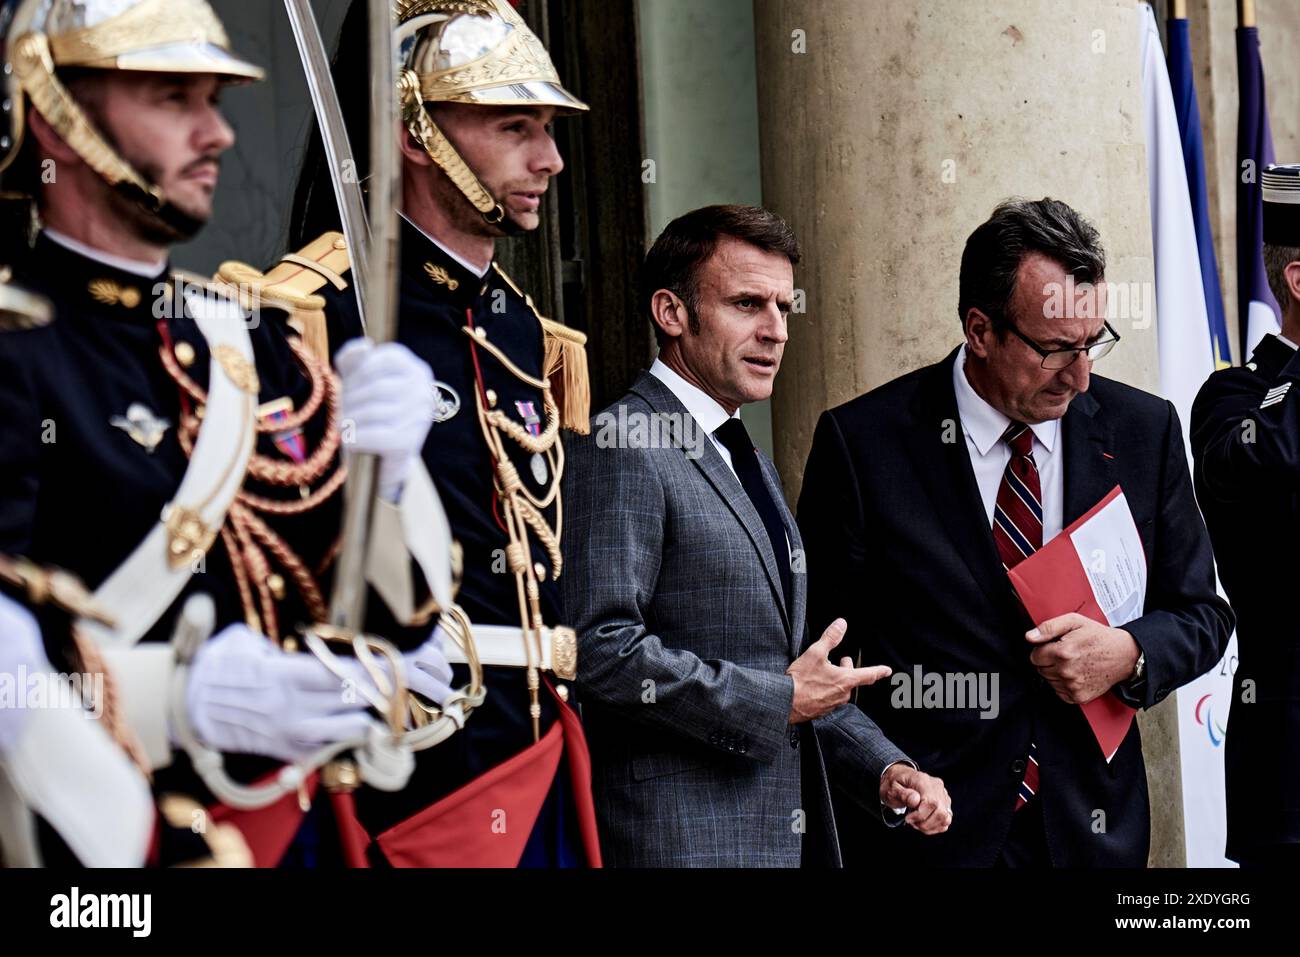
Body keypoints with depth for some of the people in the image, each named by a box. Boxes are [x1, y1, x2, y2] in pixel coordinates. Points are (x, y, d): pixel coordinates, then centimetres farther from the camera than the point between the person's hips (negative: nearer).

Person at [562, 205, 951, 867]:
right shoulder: (624, 451, -12)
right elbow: (599, 649, -22)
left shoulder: (750, 464, 19)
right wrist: (778, 702, -15)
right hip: (683, 838, -9)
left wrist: (885, 770, 9)